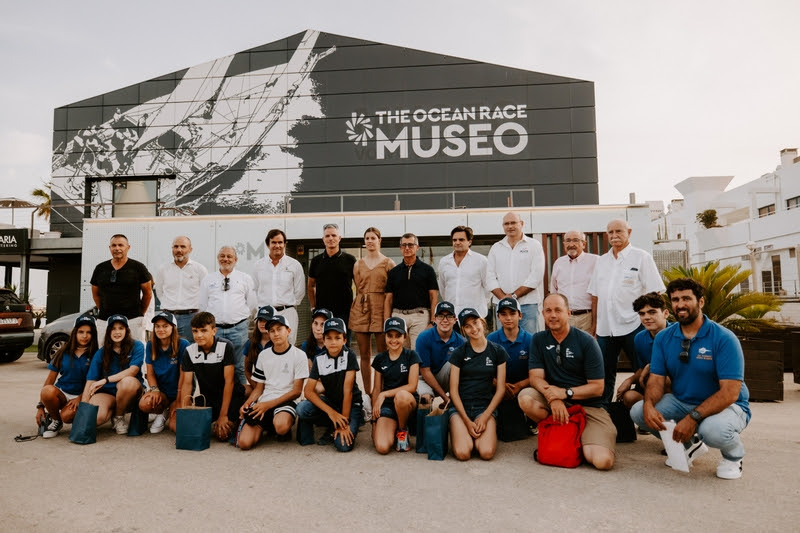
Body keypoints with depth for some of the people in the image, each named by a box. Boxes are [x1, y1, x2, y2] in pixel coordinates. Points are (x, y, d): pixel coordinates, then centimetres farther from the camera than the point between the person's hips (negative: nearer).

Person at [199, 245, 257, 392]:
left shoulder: (245, 279, 7)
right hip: (215, 329, 1)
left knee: (240, 366, 2)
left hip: (238, 329, -1)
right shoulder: (208, 280, 11)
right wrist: (211, 323, 10)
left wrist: (241, 318, 9)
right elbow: (203, 305, 15)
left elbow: (252, 304, 11)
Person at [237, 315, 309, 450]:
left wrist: (269, 404, -14)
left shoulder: (299, 355, -1)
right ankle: (263, 427, 13)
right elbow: (259, 388, 17)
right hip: (263, 403, 4)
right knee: (244, 443, -18)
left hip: (286, 402, -3)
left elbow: (297, 391, -5)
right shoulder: (263, 355, 13)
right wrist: (246, 404, -4)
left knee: (281, 426, -38)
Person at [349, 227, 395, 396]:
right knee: (364, 355, 6)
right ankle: (367, 393, 14)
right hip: (361, 309, 3)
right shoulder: (358, 264, 13)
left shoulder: (388, 263, 4)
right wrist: (362, 303, 9)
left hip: (381, 308, -3)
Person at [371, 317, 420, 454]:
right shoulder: (380, 359, 7)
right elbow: (377, 389, 10)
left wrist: (384, 394, -14)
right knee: (382, 447, -24)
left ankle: (403, 430, -10)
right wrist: (374, 417, 3)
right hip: (387, 405, 2)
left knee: (401, 396, -41)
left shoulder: (411, 356, -3)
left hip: (407, 402, -2)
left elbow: (412, 386, -11)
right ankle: (393, 428, 12)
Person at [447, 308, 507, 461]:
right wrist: (467, 421, -9)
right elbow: (453, 390, 0)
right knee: (462, 453, -22)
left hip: (485, 406, 1)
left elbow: (500, 389, 4)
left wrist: (485, 417, -7)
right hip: (460, 406, -1)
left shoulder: (497, 351, 5)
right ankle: (461, 433, 10)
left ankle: (478, 435, 9)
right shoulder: (459, 353, 2)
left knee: (487, 453, -23)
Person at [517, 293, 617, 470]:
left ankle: (577, 439, 11)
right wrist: (553, 398, -25)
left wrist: (565, 393, -21)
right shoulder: (539, 340, 4)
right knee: (525, 397, -29)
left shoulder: (586, 342, -6)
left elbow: (597, 388, -7)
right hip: (554, 401, 3)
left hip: (589, 406, -2)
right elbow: (535, 377, -6)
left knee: (603, 461, -24)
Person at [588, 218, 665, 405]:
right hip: (605, 327, 5)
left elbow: (654, 293, -6)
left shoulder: (641, 257, 0)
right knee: (605, 374, 10)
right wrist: (594, 324, 12)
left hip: (633, 326, -4)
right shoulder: (602, 260, 14)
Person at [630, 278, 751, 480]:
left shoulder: (724, 338, -18)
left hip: (726, 406, -5)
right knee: (638, 412, -15)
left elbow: (730, 393, -23)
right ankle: (690, 445, 13)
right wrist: (649, 405, -27)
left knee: (713, 429, -38)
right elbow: (656, 380, -4)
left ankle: (733, 456, 3)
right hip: (682, 402, 5)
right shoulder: (663, 338, -2)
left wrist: (693, 418, -34)